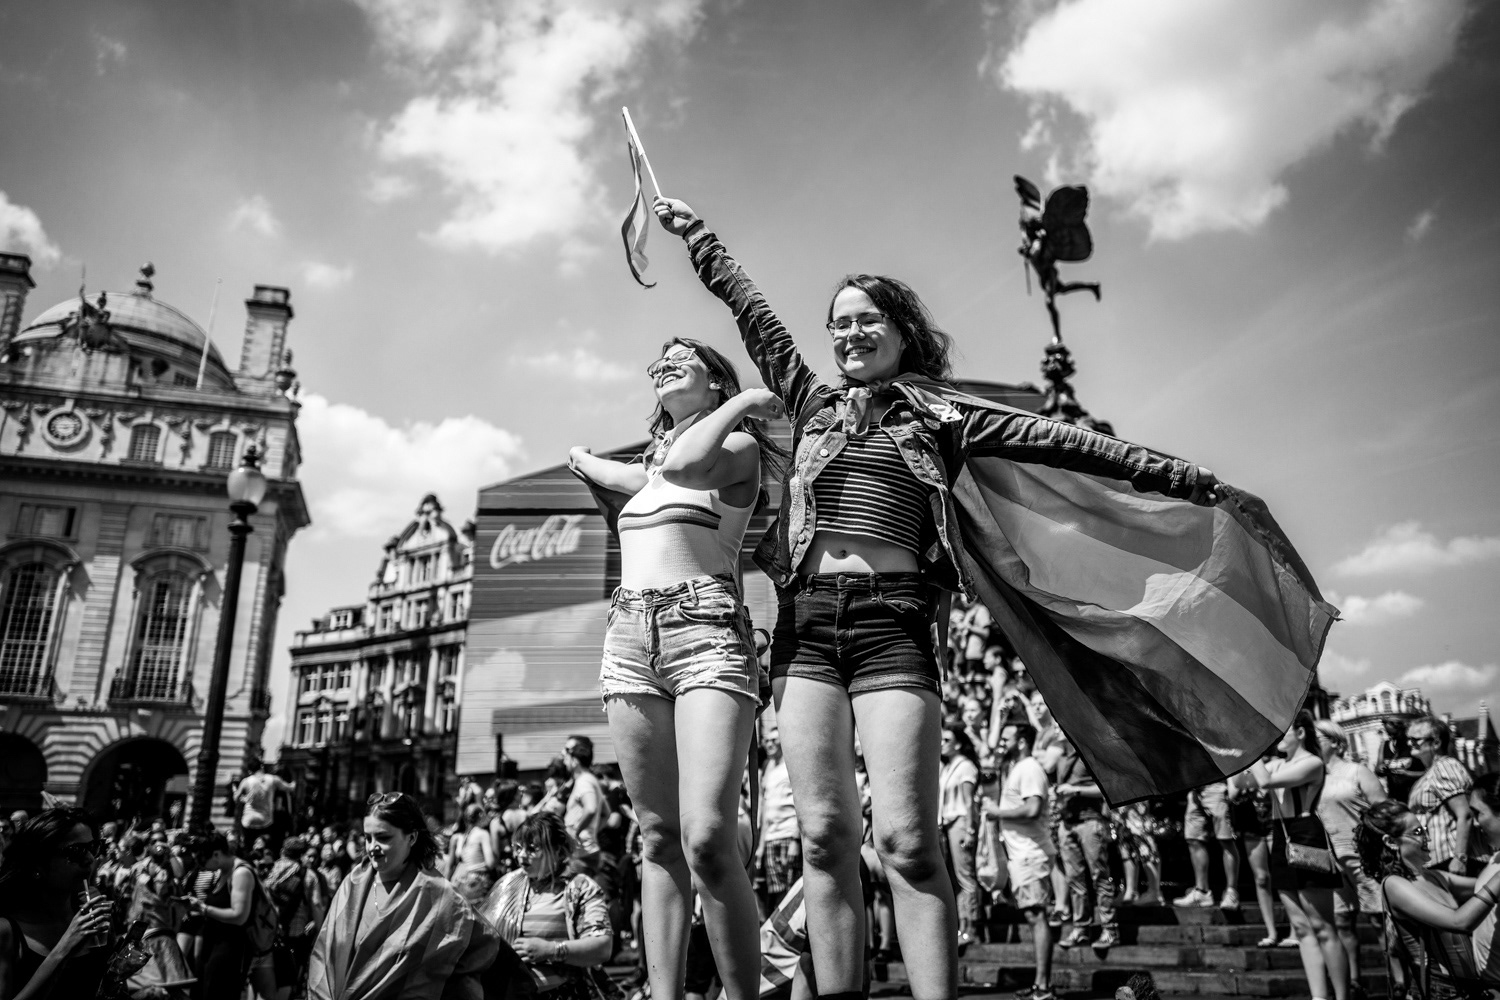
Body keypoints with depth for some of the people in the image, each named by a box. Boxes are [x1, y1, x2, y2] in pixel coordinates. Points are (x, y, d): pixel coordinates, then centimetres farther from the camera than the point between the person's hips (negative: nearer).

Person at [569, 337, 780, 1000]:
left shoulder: (737, 444, 7)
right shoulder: (653, 457, 27)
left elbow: (682, 465, -10)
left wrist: (742, 404, 0)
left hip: (707, 633, -6)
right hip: (629, 639, 6)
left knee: (707, 840, -20)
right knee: (659, 840, 2)